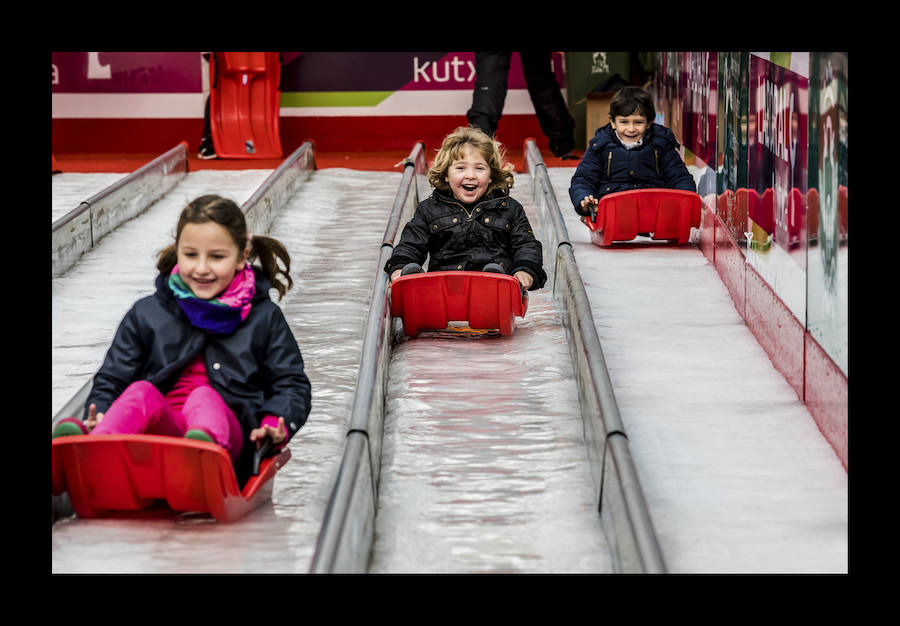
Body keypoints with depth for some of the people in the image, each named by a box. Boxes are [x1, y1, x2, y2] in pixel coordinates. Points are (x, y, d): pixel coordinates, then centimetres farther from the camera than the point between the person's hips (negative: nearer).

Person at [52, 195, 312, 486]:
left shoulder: (264, 318, 17)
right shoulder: (146, 315, 19)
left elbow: (292, 385, 15)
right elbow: (112, 377, 17)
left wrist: (276, 423, -8)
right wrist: (97, 414, -6)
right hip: (161, 429, 1)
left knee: (204, 397, -33)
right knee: (142, 393, -30)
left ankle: (204, 448, -72)